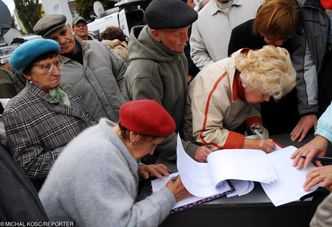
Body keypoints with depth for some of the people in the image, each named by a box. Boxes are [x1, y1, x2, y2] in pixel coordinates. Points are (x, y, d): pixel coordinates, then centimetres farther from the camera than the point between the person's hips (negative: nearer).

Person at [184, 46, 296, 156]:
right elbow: (205, 135, -32)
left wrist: (255, 124, -18)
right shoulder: (213, 87, -33)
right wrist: (251, 143, -35)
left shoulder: (255, 78, -13)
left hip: (233, 132, 5)